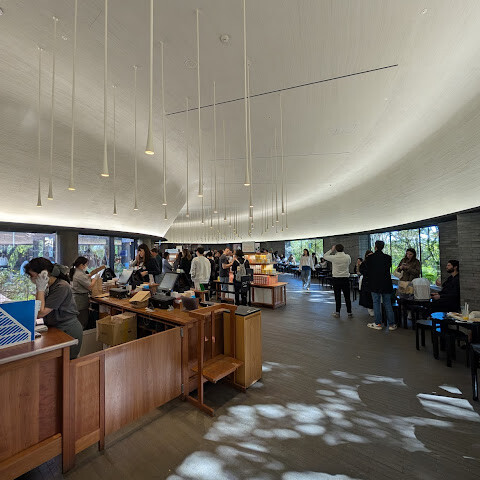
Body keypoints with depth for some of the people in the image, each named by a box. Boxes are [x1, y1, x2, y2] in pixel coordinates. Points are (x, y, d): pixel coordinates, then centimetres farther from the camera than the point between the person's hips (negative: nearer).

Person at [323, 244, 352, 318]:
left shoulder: (334, 257, -11)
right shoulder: (348, 257, -5)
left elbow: (325, 256, 5)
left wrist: (331, 250, 12)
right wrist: (344, 252, 18)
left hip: (336, 278, -1)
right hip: (345, 278, 2)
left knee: (337, 296, 5)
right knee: (347, 296, 9)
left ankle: (337, 312, 13)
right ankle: (349, 312, 16)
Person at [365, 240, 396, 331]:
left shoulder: (370, 257, -8)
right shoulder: (388, 257, -3)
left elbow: (367, 270, -1)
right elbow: (389, 268, 7)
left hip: (375, 285, -2)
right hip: (386, 284, 2)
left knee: (376, 303, 6)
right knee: (387, 304, 11)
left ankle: (378, 323, 10)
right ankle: (391, 324, 16)